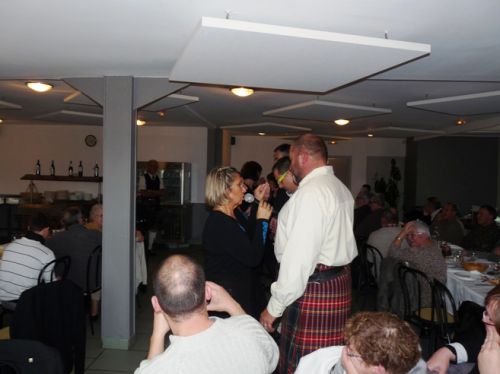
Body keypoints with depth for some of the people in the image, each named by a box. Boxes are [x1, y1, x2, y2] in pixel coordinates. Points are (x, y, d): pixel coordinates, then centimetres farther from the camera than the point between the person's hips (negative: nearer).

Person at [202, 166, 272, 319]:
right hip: (228, 294, -9)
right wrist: (261, 220, -18)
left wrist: (257, 203, 6)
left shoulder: (233, 214, 5)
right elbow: (253, 258, -25)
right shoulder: (219, 223, -24)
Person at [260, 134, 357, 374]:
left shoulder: (310, 192, -16)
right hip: (339, 280, 10)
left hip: (312, 288, -10)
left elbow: (299, 257, -21)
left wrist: (274, 307, -15)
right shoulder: (341, 188, 14)